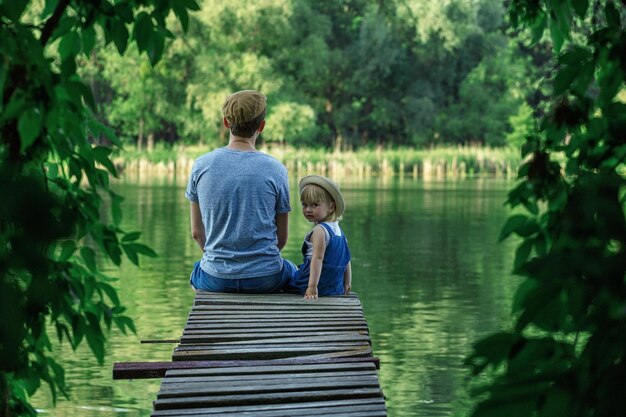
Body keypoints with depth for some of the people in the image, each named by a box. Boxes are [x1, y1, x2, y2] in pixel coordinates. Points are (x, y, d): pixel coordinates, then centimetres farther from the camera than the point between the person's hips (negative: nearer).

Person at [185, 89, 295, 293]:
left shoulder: (201, 166, -4)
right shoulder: (275, 170, -8)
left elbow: (197, 232, 4)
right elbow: (281, 238, 1)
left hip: (216, 279, 1)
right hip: (266, 278, -1)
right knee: (290, 271, 34)